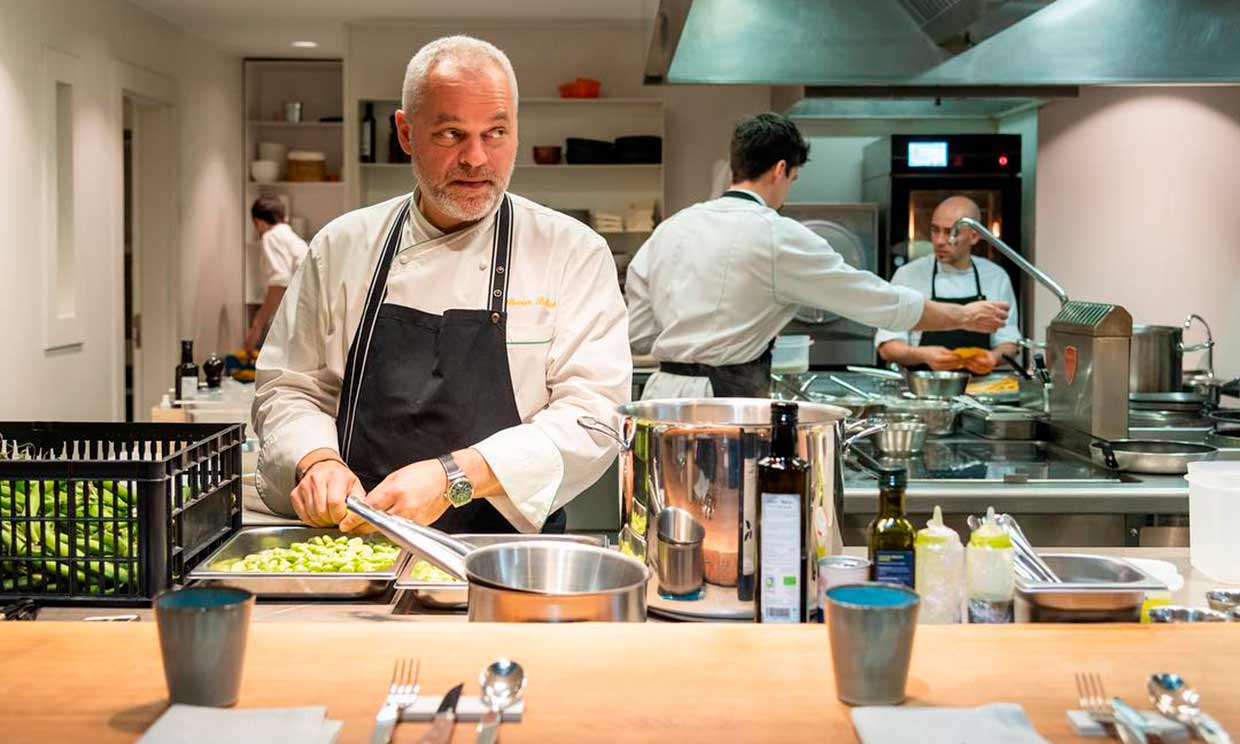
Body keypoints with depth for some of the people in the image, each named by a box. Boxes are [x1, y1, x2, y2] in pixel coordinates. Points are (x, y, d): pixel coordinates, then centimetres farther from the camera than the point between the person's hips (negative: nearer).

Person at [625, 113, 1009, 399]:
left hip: (664, 390, 7)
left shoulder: (669, 229, 9)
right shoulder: (777, 236, -9)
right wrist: (964, 316, 9)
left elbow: (638, 334, 10)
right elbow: (879, 301, -3)